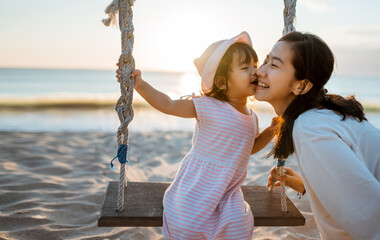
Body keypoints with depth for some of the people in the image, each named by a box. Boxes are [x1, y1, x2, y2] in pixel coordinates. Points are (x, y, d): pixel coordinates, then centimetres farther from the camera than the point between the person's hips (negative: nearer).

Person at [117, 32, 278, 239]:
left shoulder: (251, 118, 5)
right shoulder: (209, 107, -14)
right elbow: (169, 105, -10)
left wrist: (270, 132, 9)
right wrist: (140, 85, -18)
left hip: (228, 194, 5)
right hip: (196, 191, -4)